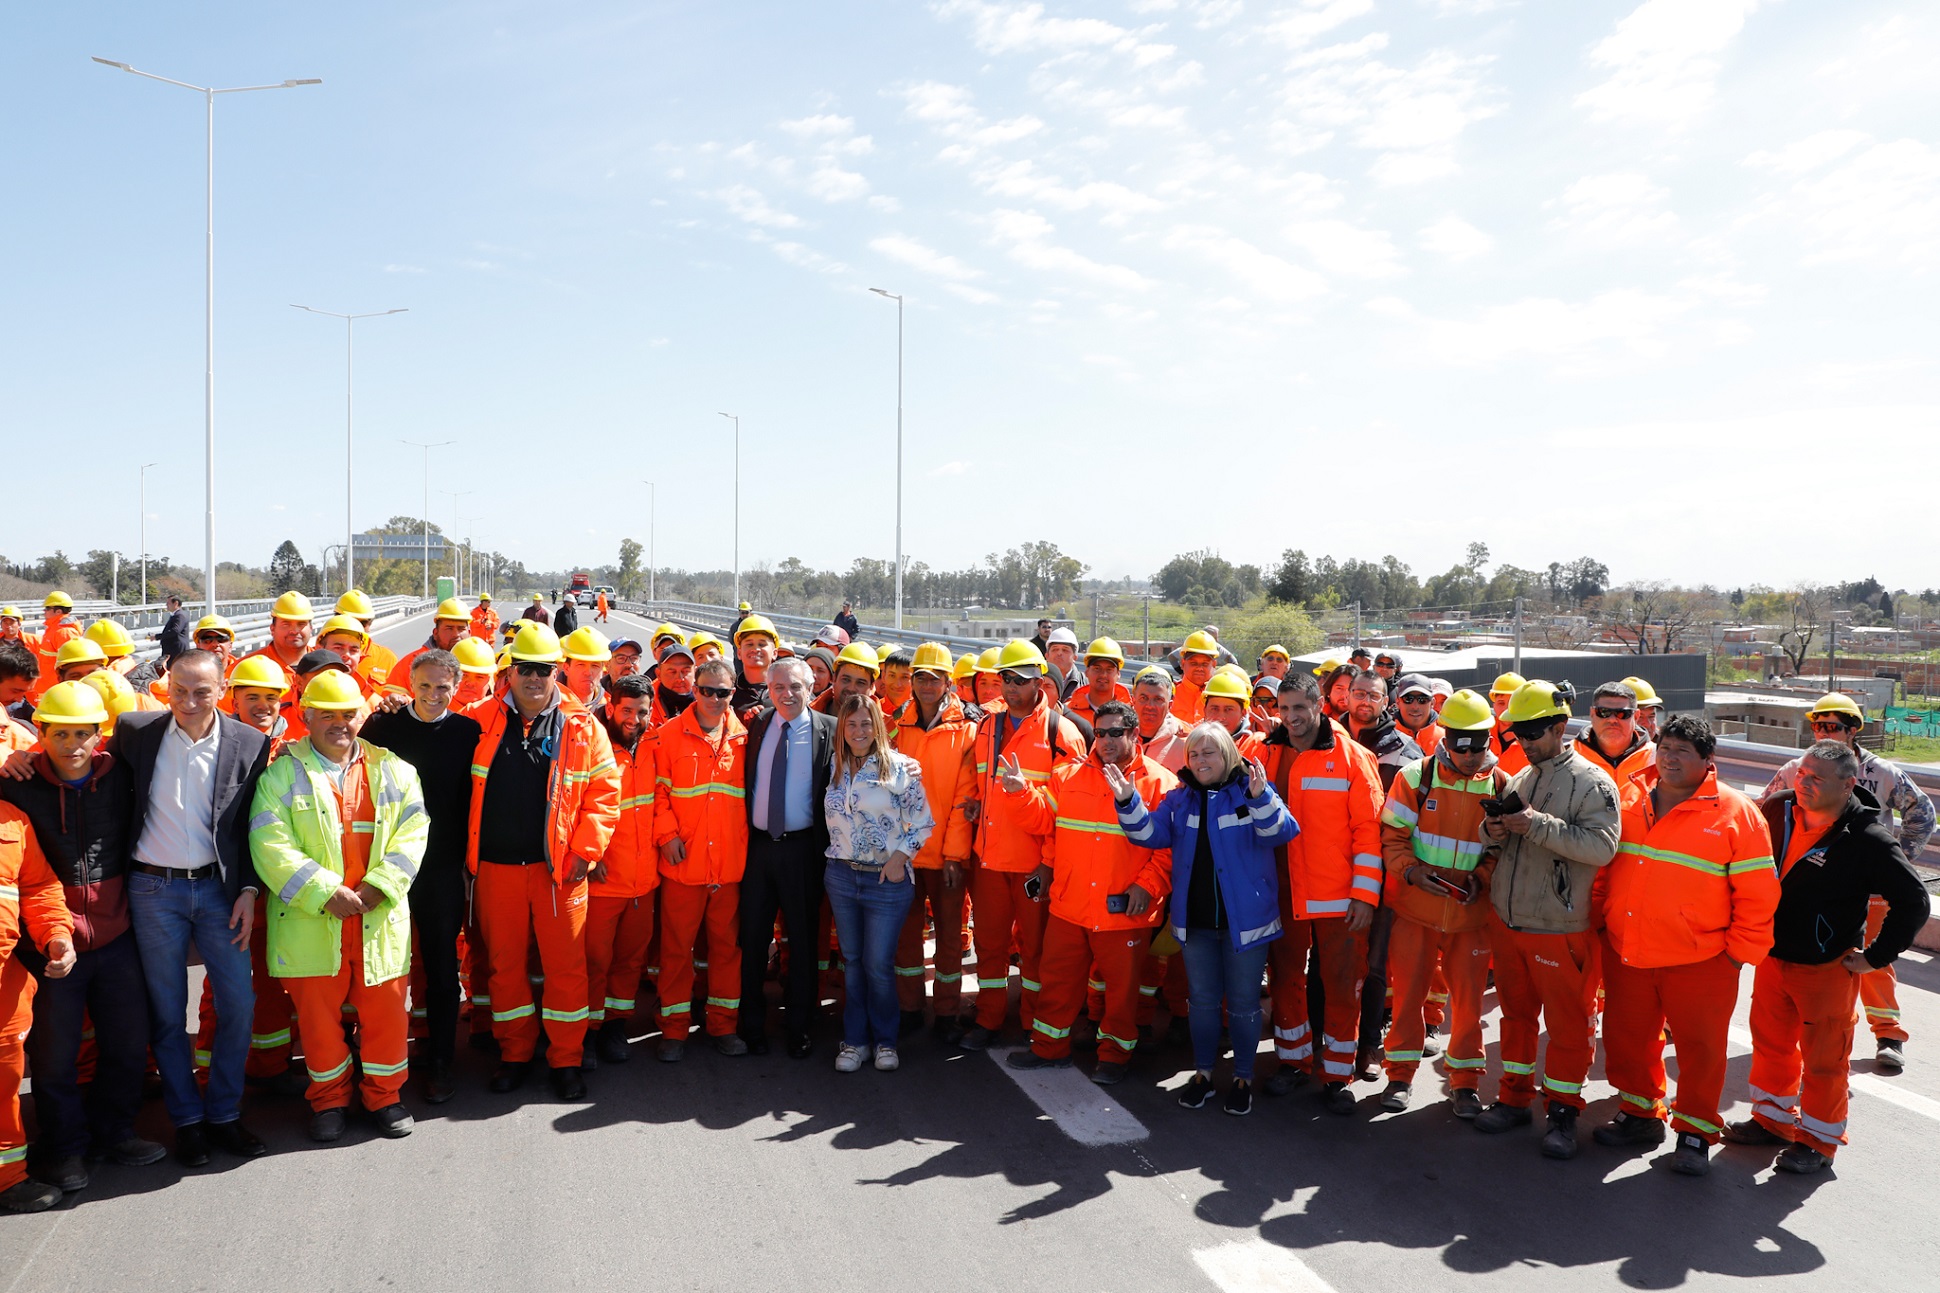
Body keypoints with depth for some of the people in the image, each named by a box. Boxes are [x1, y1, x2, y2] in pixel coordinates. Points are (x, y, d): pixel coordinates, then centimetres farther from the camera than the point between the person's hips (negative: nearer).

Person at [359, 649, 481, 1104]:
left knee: (442, 969, 6)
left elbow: (475, 798, 3)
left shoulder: (468, 731, 1)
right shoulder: (382, 725, 1)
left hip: (444, 867, 0)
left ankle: (439, 1063, 17)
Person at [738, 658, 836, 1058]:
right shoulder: (756, 726, 7)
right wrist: (742, 835, 3)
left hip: (802, 848, -3)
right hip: (758, 844, 3)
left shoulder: (829, 730, -3)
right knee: (752, 937, 8)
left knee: (803, 938, 7)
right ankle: (752, 1024, 22)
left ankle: (799, 1026, 21)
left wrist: (827, 845, -8)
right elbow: (743, 783, 10)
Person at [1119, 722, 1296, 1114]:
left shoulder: (1254, 791, -6)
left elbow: (1283, 832, -20)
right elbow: (1150, 833, -1)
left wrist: (1260, 799, -38)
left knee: (1242, 1002, 8)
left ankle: (1243, 1078, 24)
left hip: (1245, 919, -3)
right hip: (1194, 920, 4)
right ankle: (1202, 1073, 29)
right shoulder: (1179, 798, 5)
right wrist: (1128, 802, -18)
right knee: (1202, 1000, 15)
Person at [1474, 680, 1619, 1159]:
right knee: (1517, 1012, 17)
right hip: (1507, 919, 6)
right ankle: (1515, 1098, 29)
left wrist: (1539, 826, -28)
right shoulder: (1518, 780, 11)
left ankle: (1563, 1110, 18)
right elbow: (1499, 837, 20)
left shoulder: (1592, 783, -10)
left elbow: (1603, 846, -23)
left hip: (1560, 929, -6)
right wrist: (1493, 830, -4)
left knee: (1568, 1022, 3)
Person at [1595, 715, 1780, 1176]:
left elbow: (1758, 892, -5)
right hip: (1625, 954, 4)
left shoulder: (1735, 813, -7)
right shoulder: (1629, 799, 5)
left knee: (1700, 1048, 6)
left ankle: (1695, 1133, 22)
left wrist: (1739, 951, -6)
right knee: (1627, 1038, 15)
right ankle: (1640, 1115, 34)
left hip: (1699, 962, -4)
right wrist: (1603, 922, 11)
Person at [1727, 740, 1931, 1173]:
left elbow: (1914, 902, -16)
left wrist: (1875, 958, -13)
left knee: (1823, 1057, 8)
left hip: (1829, 969, -5)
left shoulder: (1868, 839, -21)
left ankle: (1819, 1141, 25)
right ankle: (1773, 1120, 37)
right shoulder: (1777, 810, -6)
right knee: (1771, 1044, 19)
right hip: (1772, 958, 5)